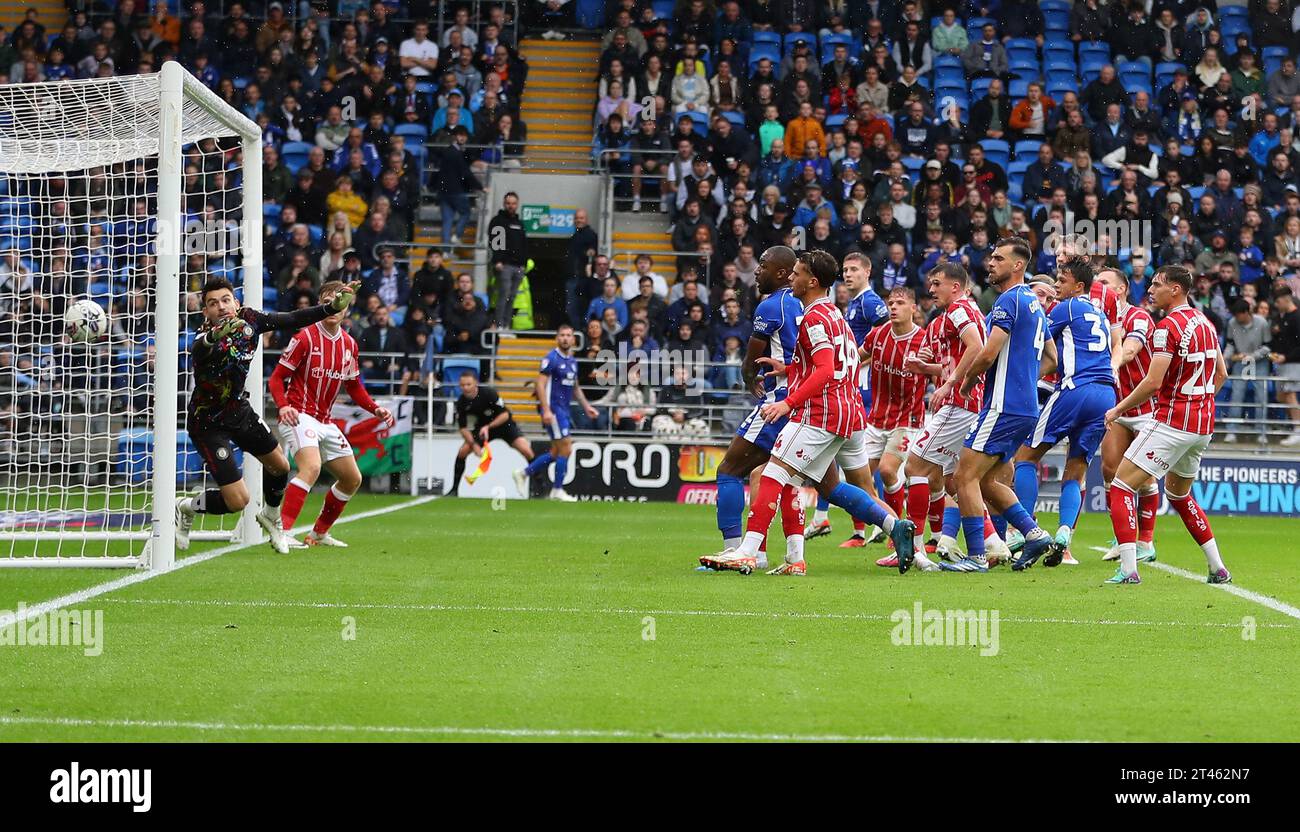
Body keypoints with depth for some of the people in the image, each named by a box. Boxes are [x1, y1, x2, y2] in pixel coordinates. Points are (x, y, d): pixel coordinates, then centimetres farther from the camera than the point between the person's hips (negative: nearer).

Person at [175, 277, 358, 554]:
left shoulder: (248, 318, -14)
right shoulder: (204, 340, -33)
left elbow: (293, 319, -5)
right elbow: (199, 351, -57)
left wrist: (333, 307, -14)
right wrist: (215, 335, -79)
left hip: (238, 408, 7)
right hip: (208, 422, -7)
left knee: (279, 465, 20)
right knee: (237, 500, -11)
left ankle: (270, 517, 50)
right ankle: (184, 509, 16)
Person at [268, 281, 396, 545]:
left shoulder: (349, 344, 9)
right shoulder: (305, 338, -11)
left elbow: (354, 387, 21)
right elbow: (276, 378, -10)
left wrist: (376, 409, 5)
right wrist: (283, 406, -28)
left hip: (325, 422, 8)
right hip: (299, 416, -8)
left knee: (352, 479, 13)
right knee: (311, 467, -32)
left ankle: (319, 533, 27)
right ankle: (282, 531, -37)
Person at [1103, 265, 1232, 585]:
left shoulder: (1168, 326, -15)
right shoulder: (1205, 323, 11)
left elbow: (1153, 383, -21)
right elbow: (1221, 374, 20)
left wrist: (1118, 409, -9)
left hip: (1172, 423, -9)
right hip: (1203, 426, 9)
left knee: (1121, 488, -5)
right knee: (1179, 495, 26)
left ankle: (1128, 569, -17)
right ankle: (1218, 568, 22)